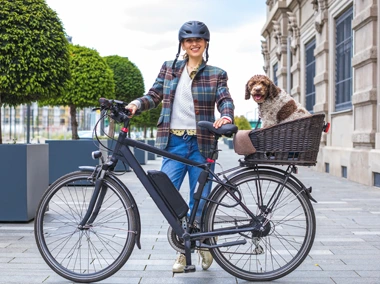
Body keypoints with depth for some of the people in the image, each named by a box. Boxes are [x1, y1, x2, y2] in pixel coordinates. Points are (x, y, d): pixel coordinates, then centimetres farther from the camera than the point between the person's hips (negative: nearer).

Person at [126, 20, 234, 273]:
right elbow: (154, 96, 7)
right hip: (174, 143, 2)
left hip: (202, 144, -1)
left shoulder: (216, 74, 7)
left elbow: (225, 101, -5)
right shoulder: (169, 69, 12)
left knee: (199, 201, 2)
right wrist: (136, 104, -13)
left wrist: (226, 117, -28)